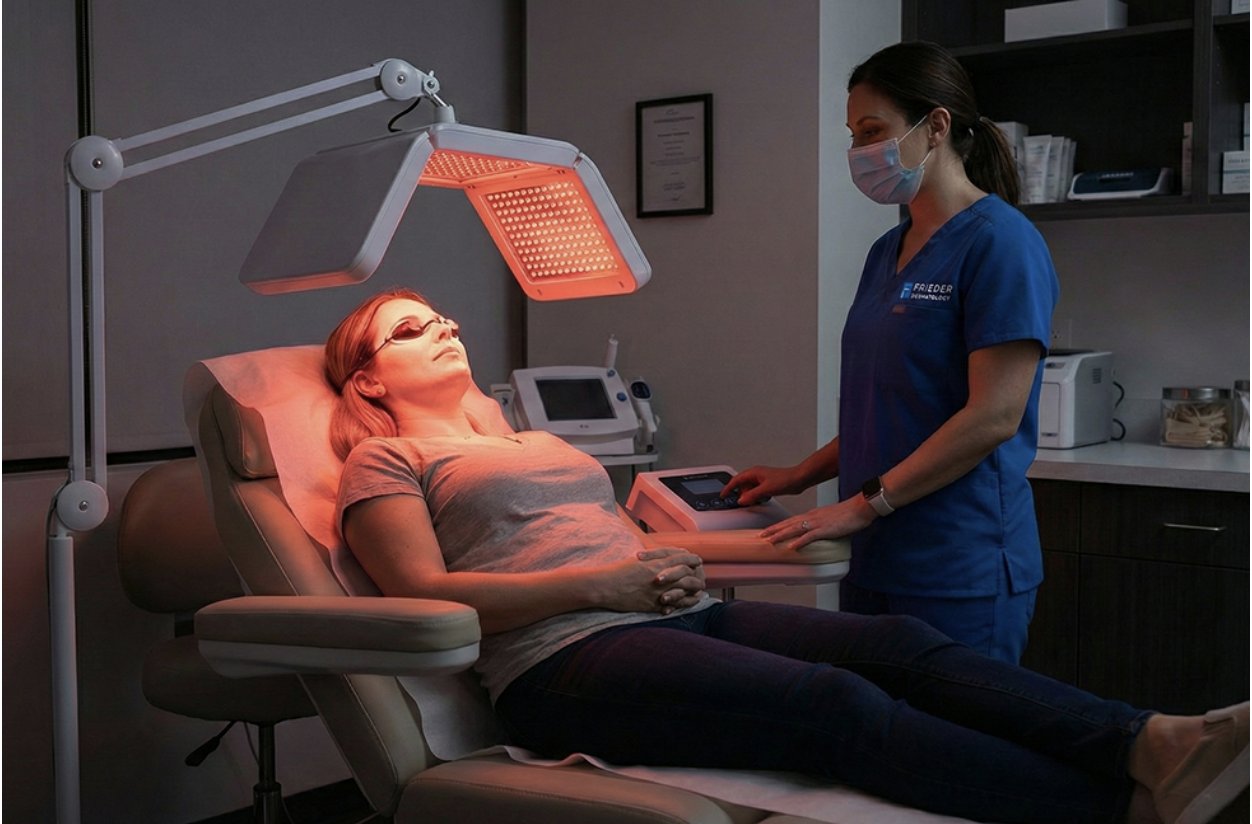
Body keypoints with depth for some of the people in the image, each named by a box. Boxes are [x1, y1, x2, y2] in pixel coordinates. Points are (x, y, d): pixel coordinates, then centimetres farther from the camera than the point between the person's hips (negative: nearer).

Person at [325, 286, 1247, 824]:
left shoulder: (539, 443, 33)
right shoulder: (384, 463, 11)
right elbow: (426, 593, -5)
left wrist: (669, 559, 6)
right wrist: (599, 580, -12)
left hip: (678, 615, 7)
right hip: (564, 661, -7)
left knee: (900, 642, -19)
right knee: (837, 703, -29)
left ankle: (1151, 742, -34)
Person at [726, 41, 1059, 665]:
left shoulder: (1000, 243, -11)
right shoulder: (888, 252, 14)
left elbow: (994, 416, -18)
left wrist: (864, 503, -18)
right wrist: (802, 475, 9)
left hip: (960, 569, -7)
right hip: (875, 560, 7)